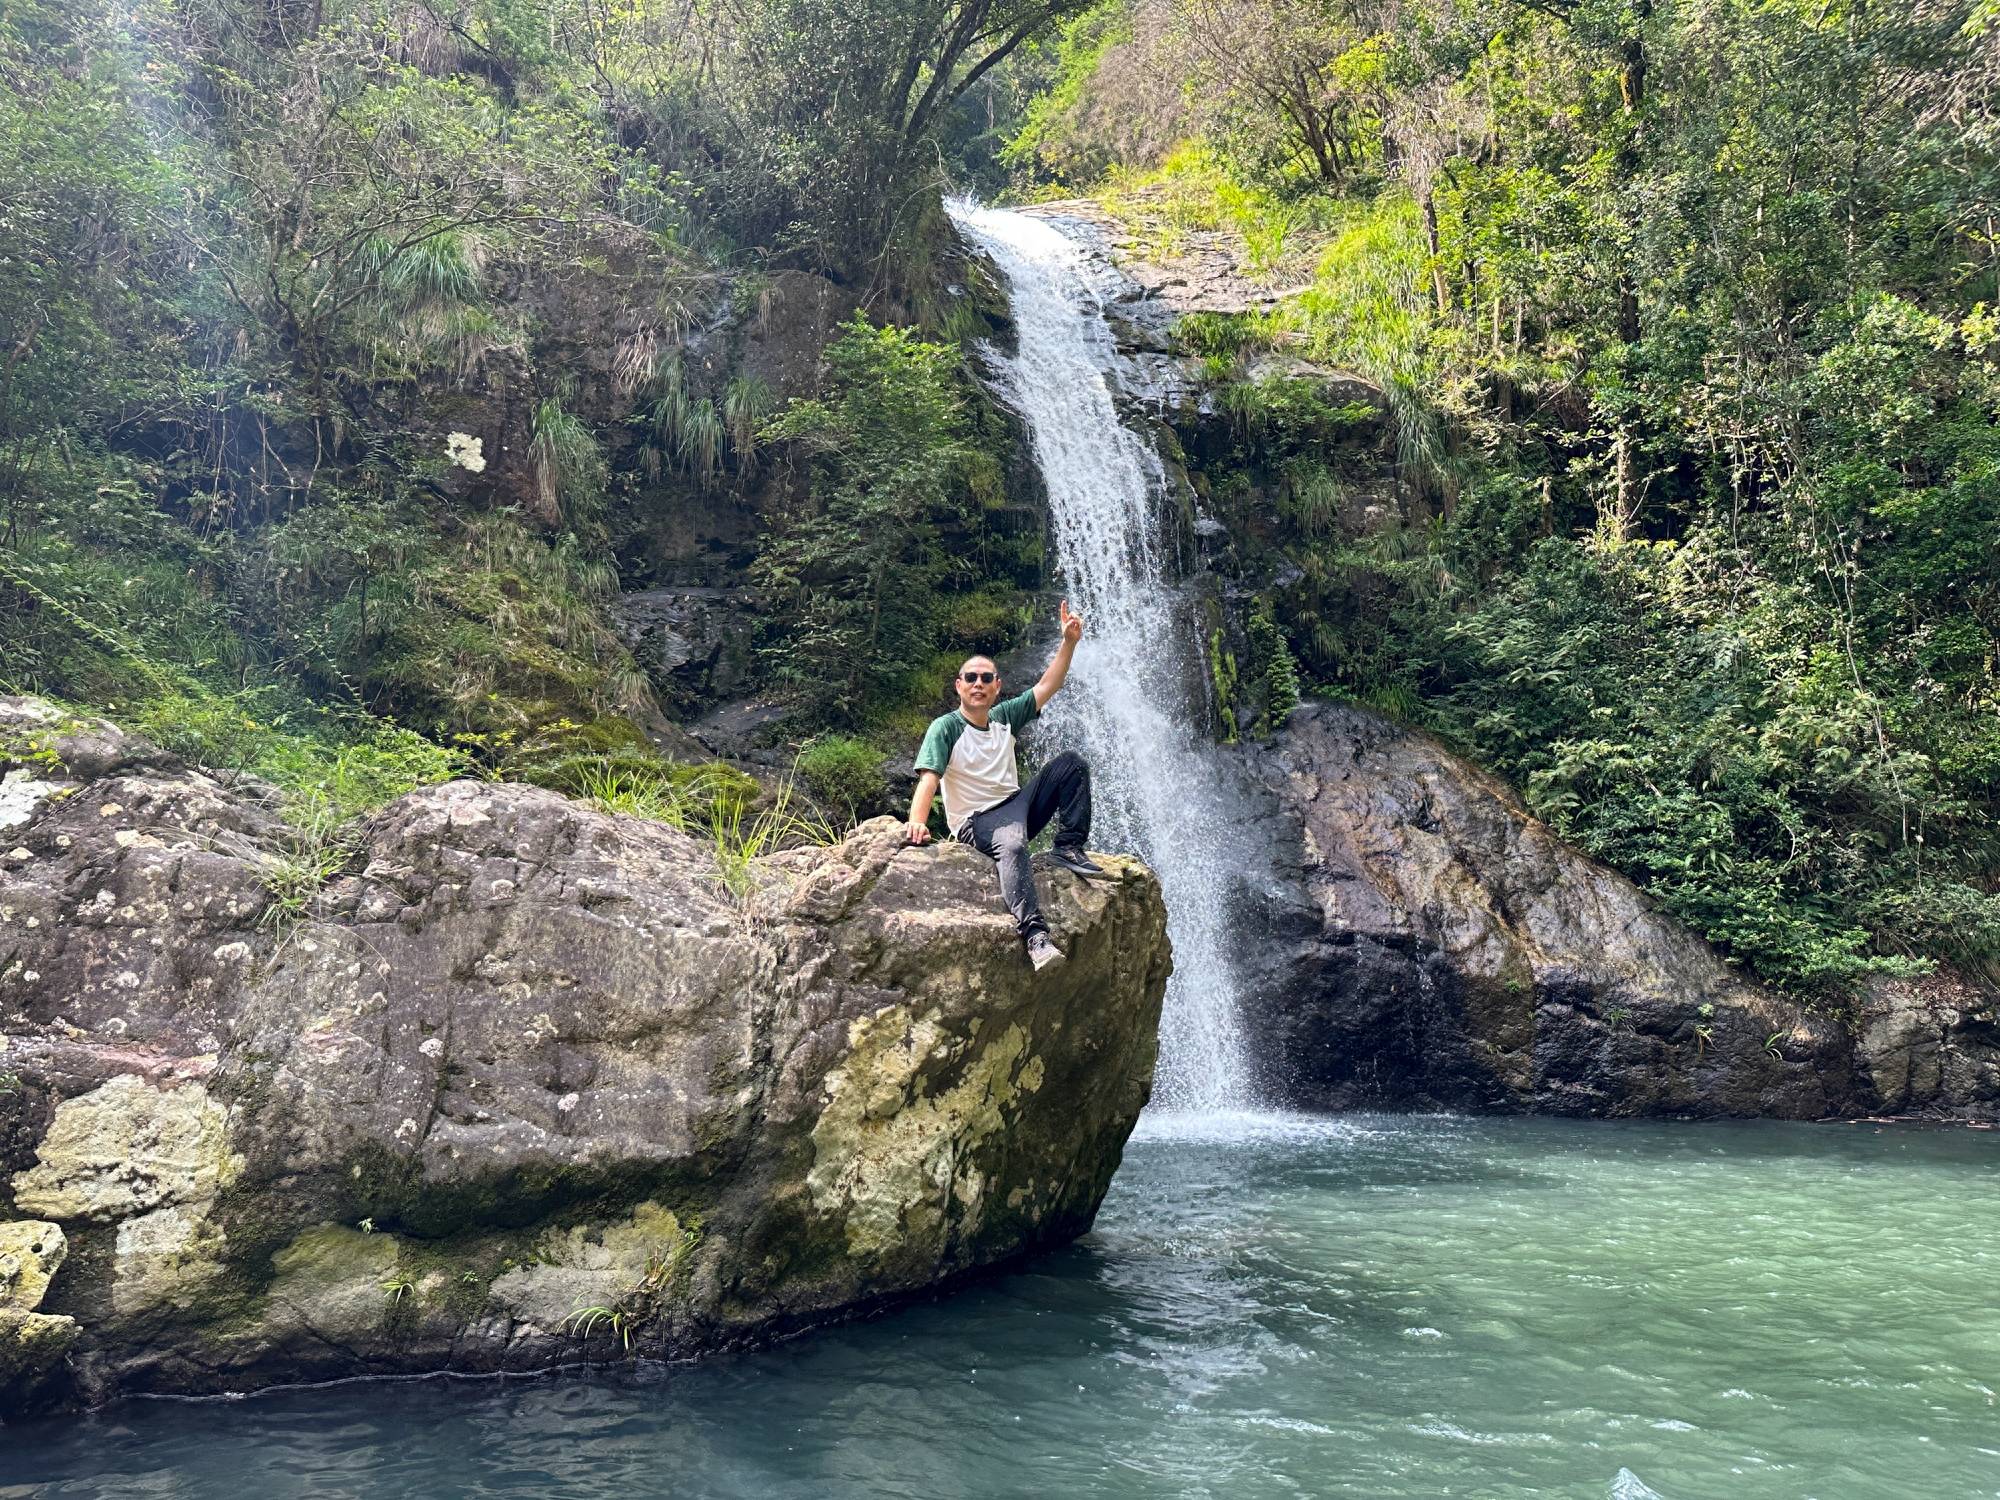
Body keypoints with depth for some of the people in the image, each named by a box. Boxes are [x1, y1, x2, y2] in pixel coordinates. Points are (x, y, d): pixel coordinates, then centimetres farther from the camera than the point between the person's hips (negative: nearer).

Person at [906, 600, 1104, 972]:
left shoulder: (1003, 717, 9)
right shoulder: (945, 728, -11)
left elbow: (1047, 687, 13)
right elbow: (928, 778, -24)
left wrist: (1069, 642, 4)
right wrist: (917, 822, -41)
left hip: (1017, 805, 7)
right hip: (978, 820, -7)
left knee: (1070, 763, -3)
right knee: (1012, 847, -41)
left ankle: (1070, 849, -9)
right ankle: (1035, 935, -53)